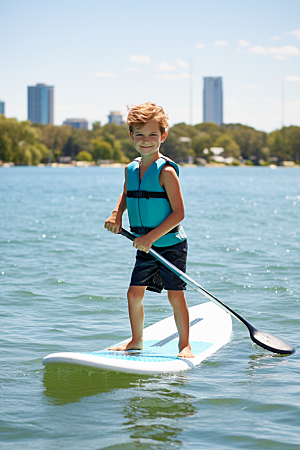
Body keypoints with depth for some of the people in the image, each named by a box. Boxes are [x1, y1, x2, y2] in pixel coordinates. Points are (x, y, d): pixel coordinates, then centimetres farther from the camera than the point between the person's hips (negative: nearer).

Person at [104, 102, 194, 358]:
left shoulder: (166, 171, -17)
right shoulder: (131, 169, 5)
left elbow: (179, 213, -18)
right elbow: (126, 196, 25)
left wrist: (152, 236, -22)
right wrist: (117, 215, 4)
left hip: (171, 244, -6)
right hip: (146, 247, 6)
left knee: (175, 294, -4)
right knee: (135, 292, 6)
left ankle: (185, 344, 9)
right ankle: (136, 341, 23)